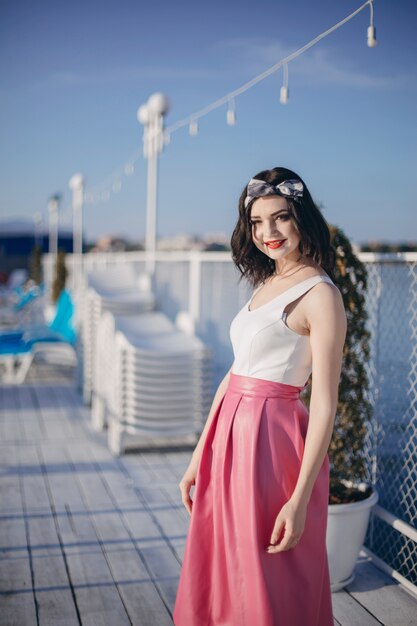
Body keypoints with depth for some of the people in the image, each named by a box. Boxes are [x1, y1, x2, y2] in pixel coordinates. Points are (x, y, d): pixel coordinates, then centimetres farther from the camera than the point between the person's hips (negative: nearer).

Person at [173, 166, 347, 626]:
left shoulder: (319, 294, -11)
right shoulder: (266, 285, 13)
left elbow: (324, 404, -15)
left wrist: (300, 500, -19)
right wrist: (199, 456, 14)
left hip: (271, 442, -8)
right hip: (231, 434, 8)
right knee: (219, 576, 18)